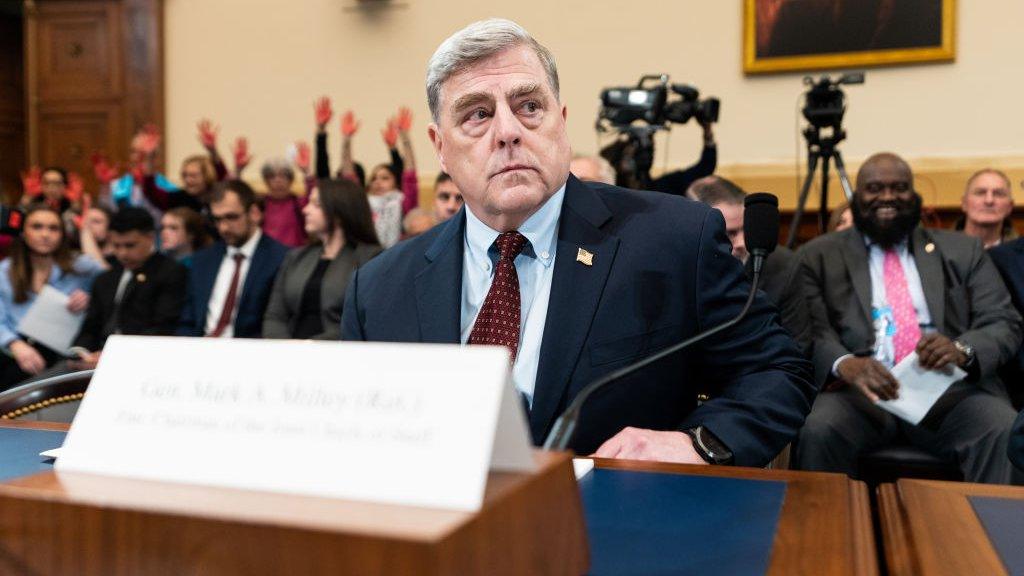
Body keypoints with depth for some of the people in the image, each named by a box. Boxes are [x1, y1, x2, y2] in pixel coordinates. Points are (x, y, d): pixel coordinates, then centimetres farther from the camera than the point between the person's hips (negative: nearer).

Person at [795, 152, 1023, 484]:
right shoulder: (819, 256, 12)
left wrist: (963, 349, -13)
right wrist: (845, 364, -24)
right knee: (819, 431, -32)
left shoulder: (962, 252, 19)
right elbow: (811, 330, 0)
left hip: (950, 387, 2)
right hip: (860, 390, -1)